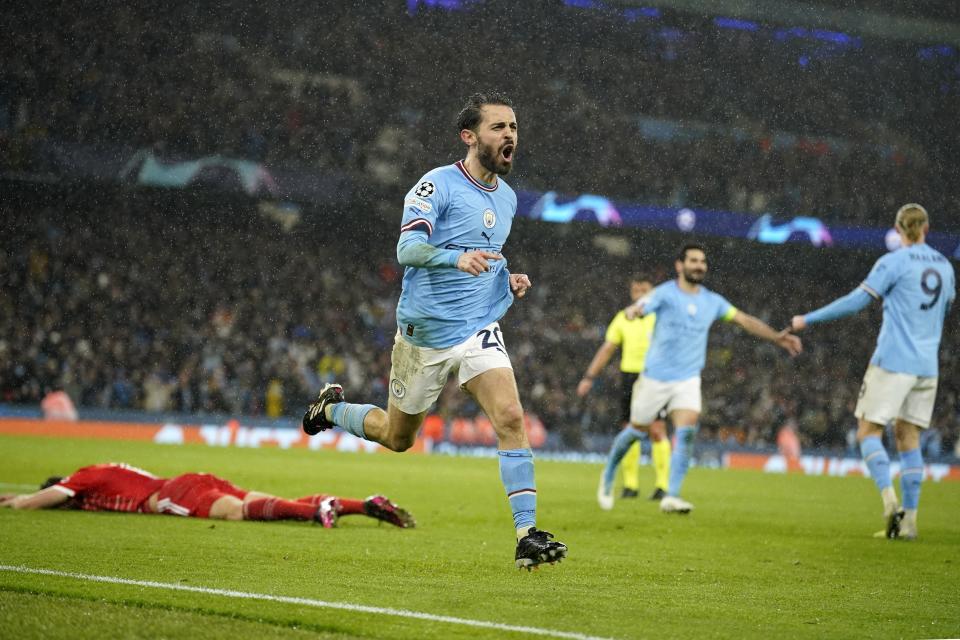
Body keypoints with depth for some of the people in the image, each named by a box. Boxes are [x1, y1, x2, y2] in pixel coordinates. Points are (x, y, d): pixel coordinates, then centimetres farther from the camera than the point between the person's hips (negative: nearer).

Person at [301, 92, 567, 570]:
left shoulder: (507, 198, 10)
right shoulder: (437, 185, -12)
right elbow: (408, 248, -26)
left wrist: (508, 281, 6)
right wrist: (456, 258, -44)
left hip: (480, 330, 4)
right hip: (424, 333, -4)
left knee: (510, 418, -19)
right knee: (397, 437, 13)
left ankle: (527, 535, -20)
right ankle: (332, 408, 44)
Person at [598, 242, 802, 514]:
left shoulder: (712, 301, 7)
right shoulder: (665, 293, -8)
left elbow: (746, 320, 13)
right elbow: (639, 308, -25)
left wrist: (777, 338, 4)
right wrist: (633, 310, -49)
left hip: (688, 380, 3)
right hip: (655, 377, -3)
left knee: (686, 433, -17)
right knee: (635, 431, 7)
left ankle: (671, 496, -16)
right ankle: (608, 477, 32)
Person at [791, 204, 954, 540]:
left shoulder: (893, 262, -7)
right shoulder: (945, 267, 12)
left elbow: (856, 300, -10)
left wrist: (809, 319, -2)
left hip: (893, 360, -5)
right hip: (927, 366, 5)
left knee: (869, 432, 1)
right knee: (908, 438, 9)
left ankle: (888, 498, -19)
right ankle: (909, 518, 4)